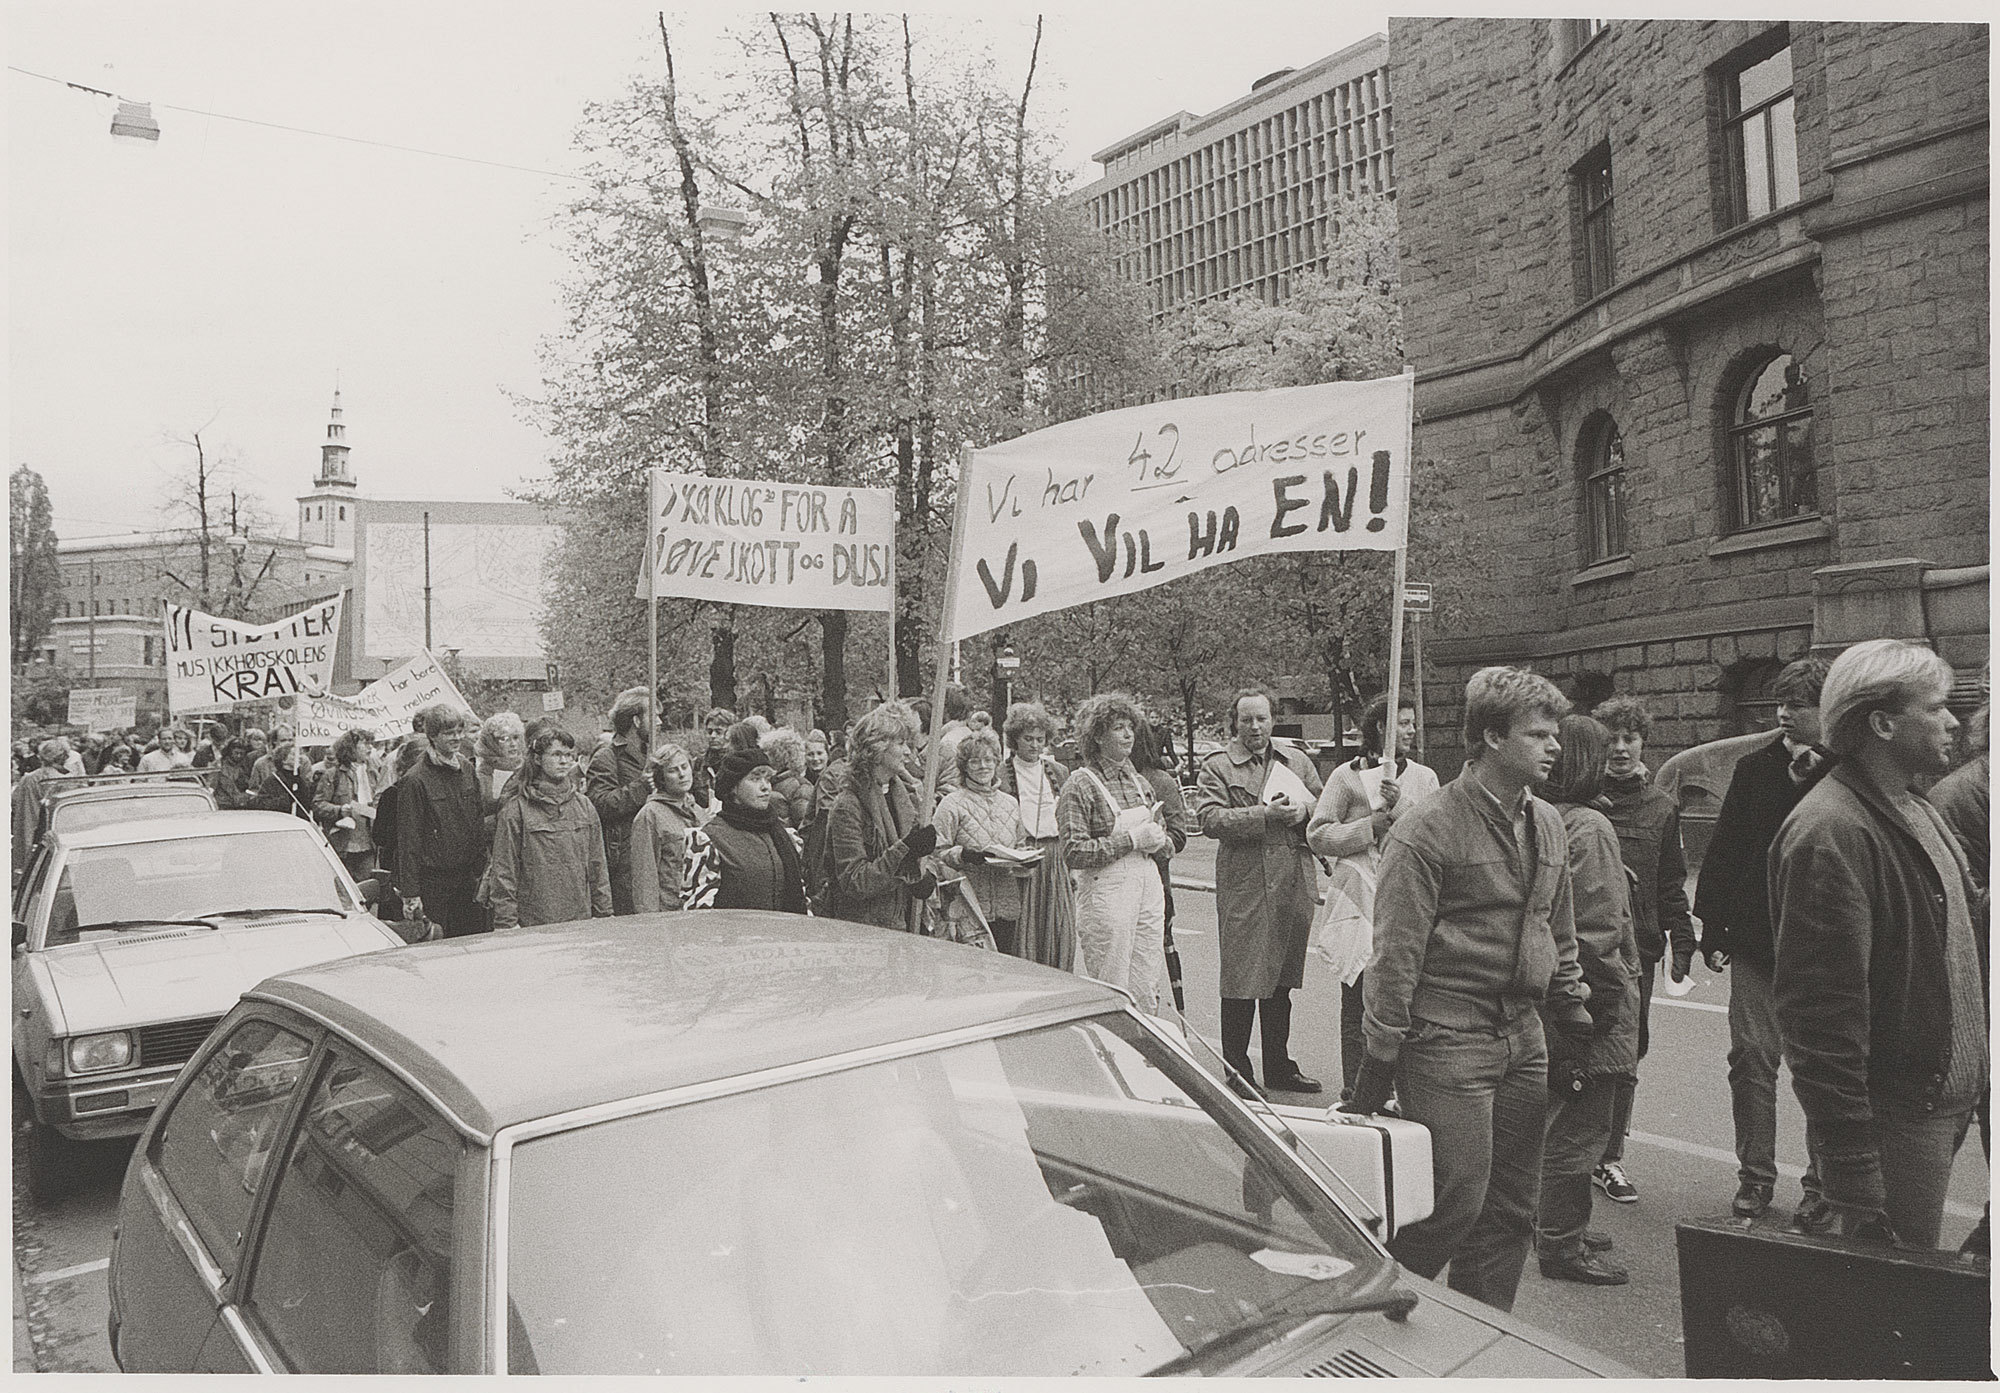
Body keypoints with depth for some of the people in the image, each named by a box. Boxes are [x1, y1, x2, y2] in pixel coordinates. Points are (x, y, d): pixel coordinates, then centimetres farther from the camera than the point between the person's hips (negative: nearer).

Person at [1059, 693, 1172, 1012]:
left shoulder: (1139, 782, 14)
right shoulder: (1081, 785, -7)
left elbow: (1160, 833, 27)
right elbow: (1074, 852, -14)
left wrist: (1156, 839, 3)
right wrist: (1131, 839, -15)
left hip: (1147, 884, 7)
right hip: (1105, 890, -7)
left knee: (1147, 991, 7)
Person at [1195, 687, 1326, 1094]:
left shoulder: (1296, 762, 16)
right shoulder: (1216, 767, 0)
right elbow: (1211, 819, -13)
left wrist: (1303, 809, -8)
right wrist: (1266, 815, -21)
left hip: (1293, 884, 5)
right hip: (1243, 888, -5)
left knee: (1282, 981, 14)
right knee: (1242, 983, -2)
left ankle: (1278, 1067, 26)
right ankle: (1235, 1072, 9)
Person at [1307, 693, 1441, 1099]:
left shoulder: (1424, 778, 13)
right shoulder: (1348, 776, 5)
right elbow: (1318, 834, 0)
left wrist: (1401, 805, -14)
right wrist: (1370, 826, -9)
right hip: (1360, 899, -2)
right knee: (1356, 998, 1)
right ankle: (1353, 1089, 10)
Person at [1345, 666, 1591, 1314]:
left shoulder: (1548, 826, 10)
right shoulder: (1428, 829, -13)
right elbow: (1395, 951, -13)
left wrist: (1575, 1017, 19)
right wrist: (1381, 1056, -13)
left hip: (1523, 1037, 7)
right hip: (1446, 1039, -7)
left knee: (1512, 1209, 12)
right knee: (1457, 1201, -6)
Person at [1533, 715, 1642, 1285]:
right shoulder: (1589, 827, -19)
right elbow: (1597, 927, -22)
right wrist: (1610, 992, -14)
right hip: (1593, 1001, -10)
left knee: (1565, 1116, 21)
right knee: (1583, 1123, 1)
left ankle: (1556, 1225, 34)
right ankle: (1562, 1243, 12)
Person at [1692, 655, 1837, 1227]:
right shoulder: (1755, 767, 5)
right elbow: (1724, 850, 6)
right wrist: (1713, 929, 3)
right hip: (1756, 939, 2)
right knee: (1752, 1057, 4)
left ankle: (1821, 1183, 21)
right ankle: (1755, 1176, 16)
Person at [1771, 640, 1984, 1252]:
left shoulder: (1916, 810, 12)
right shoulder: (1832, 834, -22)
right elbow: (1823, 1012, -25)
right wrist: (1852, 1167, -25)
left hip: (1945, 1098, 10)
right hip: (1894, 1118, -10)